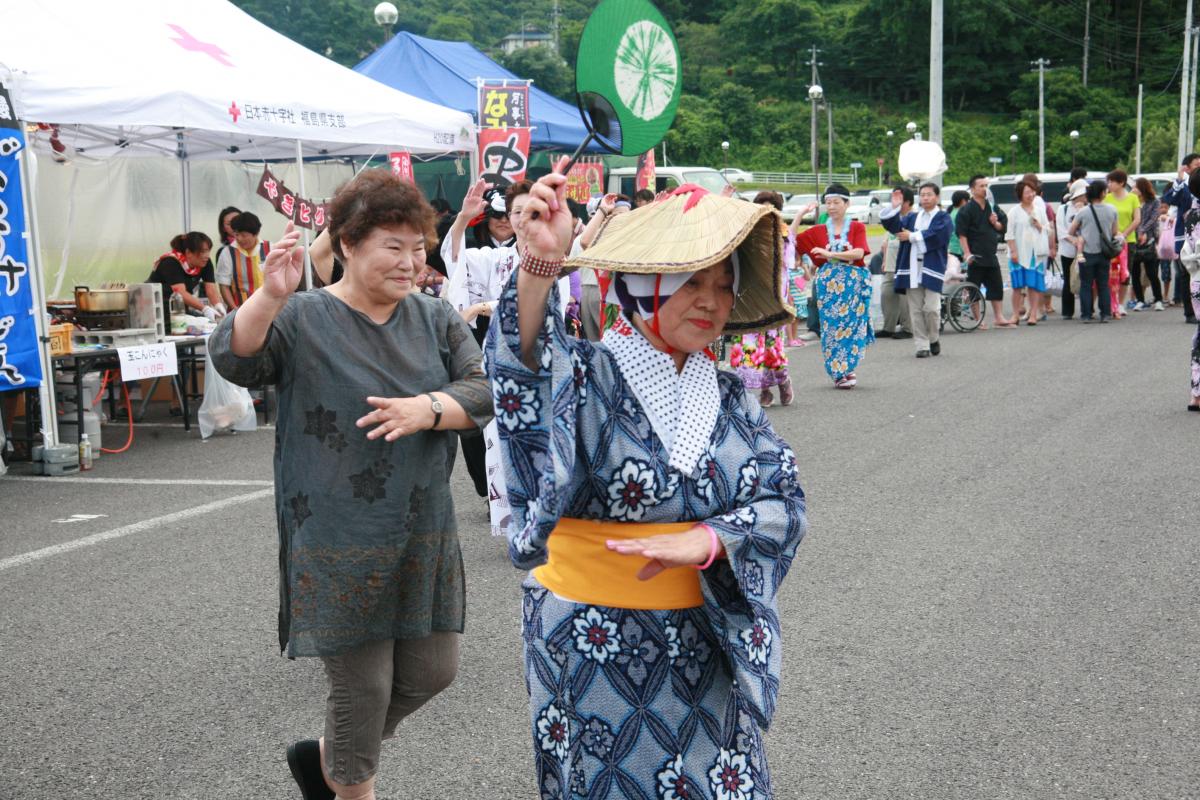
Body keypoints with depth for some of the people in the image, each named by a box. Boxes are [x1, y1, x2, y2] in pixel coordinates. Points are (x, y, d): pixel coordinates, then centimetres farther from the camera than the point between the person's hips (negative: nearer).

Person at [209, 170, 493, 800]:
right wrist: (270, 296, -39)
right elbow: (233, 358, -22)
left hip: (424, 535, 5)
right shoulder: (302, 320, -6)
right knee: (361, 685, 3)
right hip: (340, 544, -5)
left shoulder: (435, 318, 7)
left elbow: (483, 389, -2)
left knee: (431, 672, 12)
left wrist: (428, 409, -21)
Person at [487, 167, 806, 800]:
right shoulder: (589, 378, -10)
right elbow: (526, 365, -33)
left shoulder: (729, 399, 6)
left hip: (707, 645, 4)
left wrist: (704, 540, -22)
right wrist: (540, 265, -52)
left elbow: (784, 502, -2)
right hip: (595, 646, -4)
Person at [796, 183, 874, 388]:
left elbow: (859, 253, -11)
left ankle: (846, 371, 7)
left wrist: (830, 254, -16)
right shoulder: (818, 231, 10)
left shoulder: (857, 227, 5)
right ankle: (840, 373, 5)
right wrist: (801, 214, -1)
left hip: (854, 284, -1)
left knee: (851, 324, -3)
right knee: (831, 327, -2)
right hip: (828, 284, 1)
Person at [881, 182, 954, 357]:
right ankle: (922, 345, 7)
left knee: (931, 308, -10)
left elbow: (935, 236, -13)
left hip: (932, 268, -4)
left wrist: (912, 236, -7)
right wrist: (894, 209, -11)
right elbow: (894, 226, 4)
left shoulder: (943, 218, 5)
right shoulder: (911, 217, 19)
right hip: (912, 268, 4)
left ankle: (934, 339, 14)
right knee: (915, 310, 1)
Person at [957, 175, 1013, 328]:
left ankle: (999, 318, 14)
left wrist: (996, 223, -4)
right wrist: (967, 253, -20)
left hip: (991, 255, 6)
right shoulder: (967, 210, -7)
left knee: (997, 286, 7)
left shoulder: (992, 207, 12)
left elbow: (1002, 227, 19)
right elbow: (961, 233, -13)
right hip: (975, 256, -6)